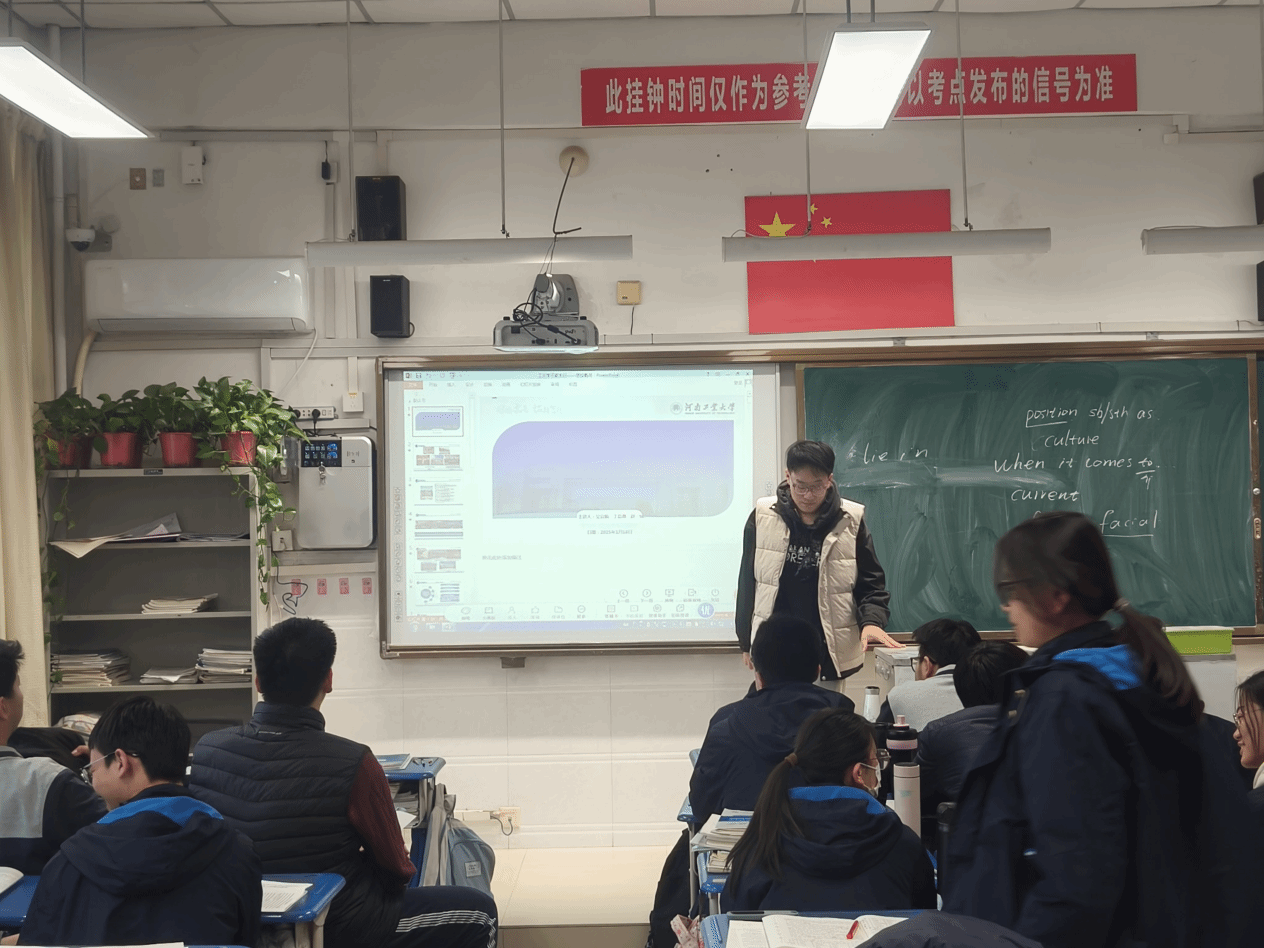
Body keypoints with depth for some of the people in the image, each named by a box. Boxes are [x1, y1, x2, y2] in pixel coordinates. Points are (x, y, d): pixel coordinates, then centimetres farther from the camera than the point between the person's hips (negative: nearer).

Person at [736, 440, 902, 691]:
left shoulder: (850, 522, -4)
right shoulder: (762, 517, -2)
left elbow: (871, 583, 0)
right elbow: (747, 582, 6)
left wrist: (872, 621, -20)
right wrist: (747, 642, 8)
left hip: (828, 652, 0)